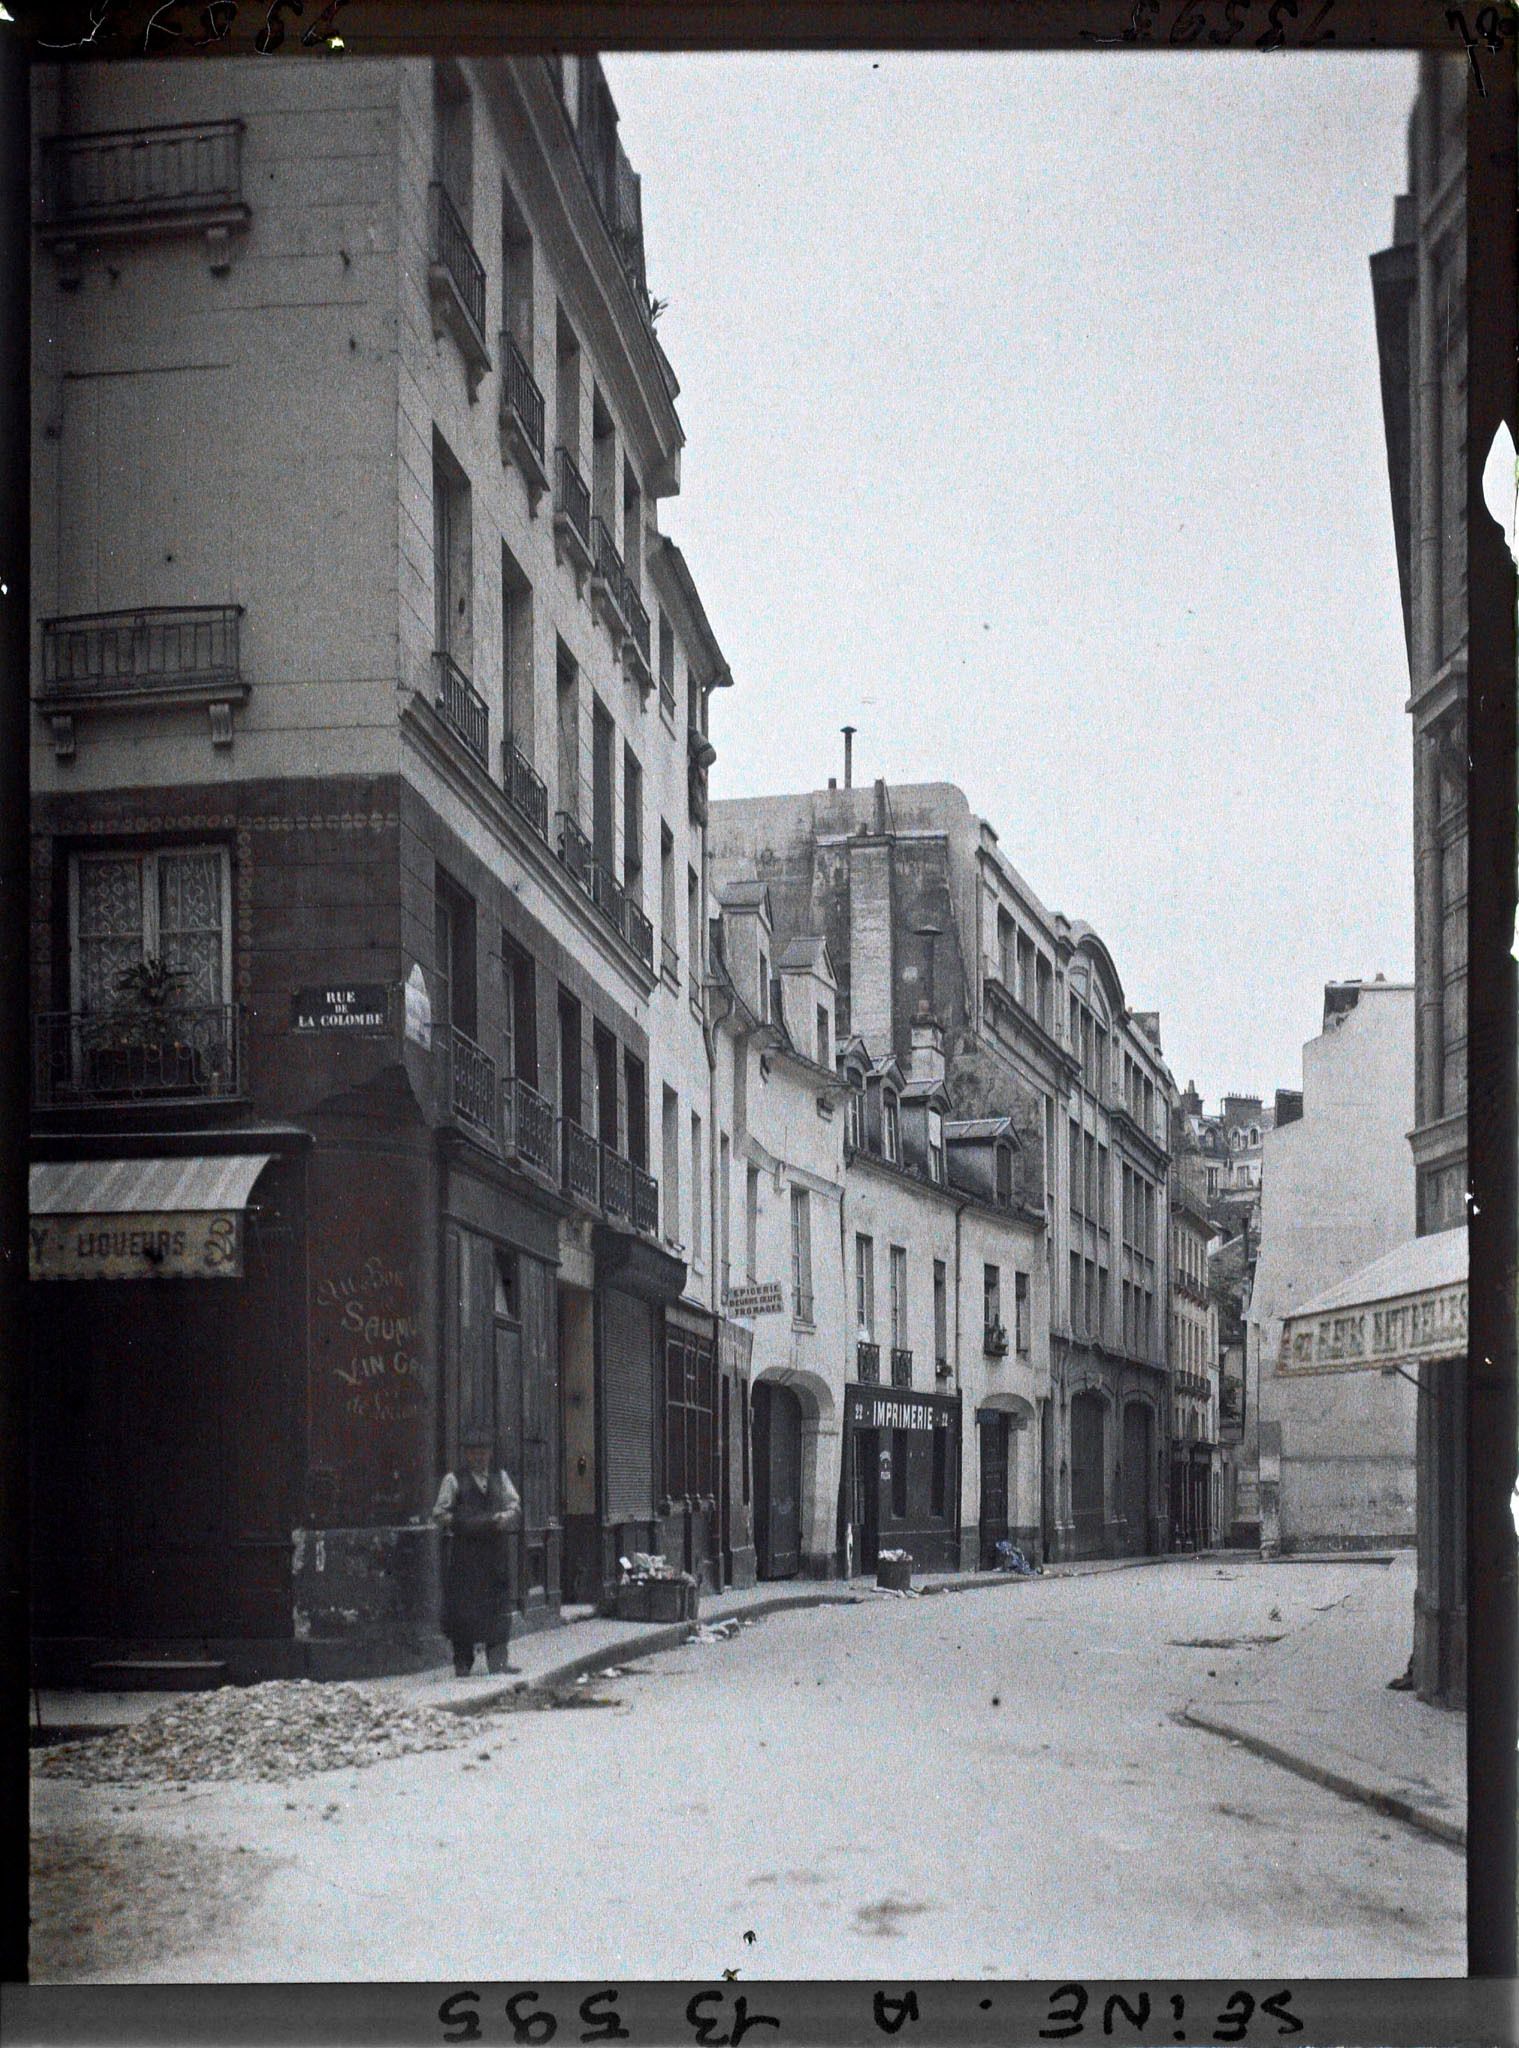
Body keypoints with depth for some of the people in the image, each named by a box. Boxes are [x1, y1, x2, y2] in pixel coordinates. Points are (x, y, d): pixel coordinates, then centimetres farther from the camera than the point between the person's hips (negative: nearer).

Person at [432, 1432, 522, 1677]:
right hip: (464, 1551, -3)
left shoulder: (500, 1477, 16)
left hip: (495, 1549, 3)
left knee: (499, 1606, -2)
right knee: (462, 1607, -2)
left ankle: (497, 1661, -1)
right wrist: (465, 1524, -13)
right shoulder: (454, 1480, 3)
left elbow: (515, 1506, 13)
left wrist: (502, 1519, -8)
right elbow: (439, 1514, 0)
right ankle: (463, 1663, 5)